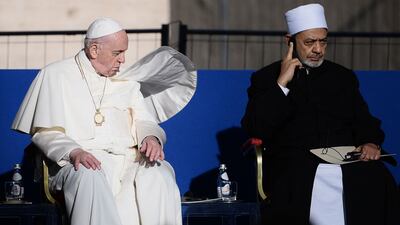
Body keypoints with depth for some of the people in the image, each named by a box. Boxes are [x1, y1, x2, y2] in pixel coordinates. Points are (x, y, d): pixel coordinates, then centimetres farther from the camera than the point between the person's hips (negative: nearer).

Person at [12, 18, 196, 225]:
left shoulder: (126, 82, 25)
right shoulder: (56, 75, 10)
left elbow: (143, 122, 19)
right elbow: (45, 132, 1)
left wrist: (151, 138, -8)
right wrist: (74, 152, -20)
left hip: (127, 159, 4)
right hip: (80, 161, -4)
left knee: (160, 173, -29)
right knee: (89, 176, -40)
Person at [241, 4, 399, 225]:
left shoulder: (343, 76, 22)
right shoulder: (266, 78, 12)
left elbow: (364, 121, 20)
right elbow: (255, 129, 0)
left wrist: (371, 142, -4)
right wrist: (281, 83, -6)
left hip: (346, 159, 3)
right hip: (295, 164, -2)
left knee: (380, 185, -29)